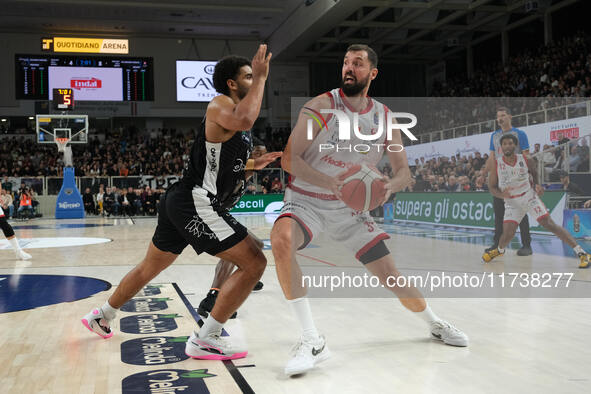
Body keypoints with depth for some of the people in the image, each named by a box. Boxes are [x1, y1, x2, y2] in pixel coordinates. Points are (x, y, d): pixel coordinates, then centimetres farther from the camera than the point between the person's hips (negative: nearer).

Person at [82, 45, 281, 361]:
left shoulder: (231, 109, 20)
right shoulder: (220, 104, -10)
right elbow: (244, 121, -35)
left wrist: (252, 165, 21)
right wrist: (261, 78, -24)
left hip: (180, 201, 11)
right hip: (196, 202, -11)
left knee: (150, 267, 26)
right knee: (254, 263, -10)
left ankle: (101, 317, 45)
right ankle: (204, 340, -7)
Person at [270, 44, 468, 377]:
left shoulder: (384, 118, -2)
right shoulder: (322, 106, -14)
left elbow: (404, 172, 1)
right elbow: (289, 159, -19)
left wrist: (387, 187, -23)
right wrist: (330, 182, -35)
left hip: (350, 206, 3)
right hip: (306, 200, -3)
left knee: (389, 273, 1)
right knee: (281, 238, -35)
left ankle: (435, 323, 33)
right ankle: (312, 341, -29)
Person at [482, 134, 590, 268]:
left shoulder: (526, 160, -10)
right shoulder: (496, 164, -13)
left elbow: (534, 173, 12)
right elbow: (492, 187, -5)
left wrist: (537, 185, -8)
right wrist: (501, 194, -26)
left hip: (529, 197, 0)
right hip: (511, 202, 1)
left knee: (549, 224, -12)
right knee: (507, 233, -10)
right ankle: (499, 250, 27)